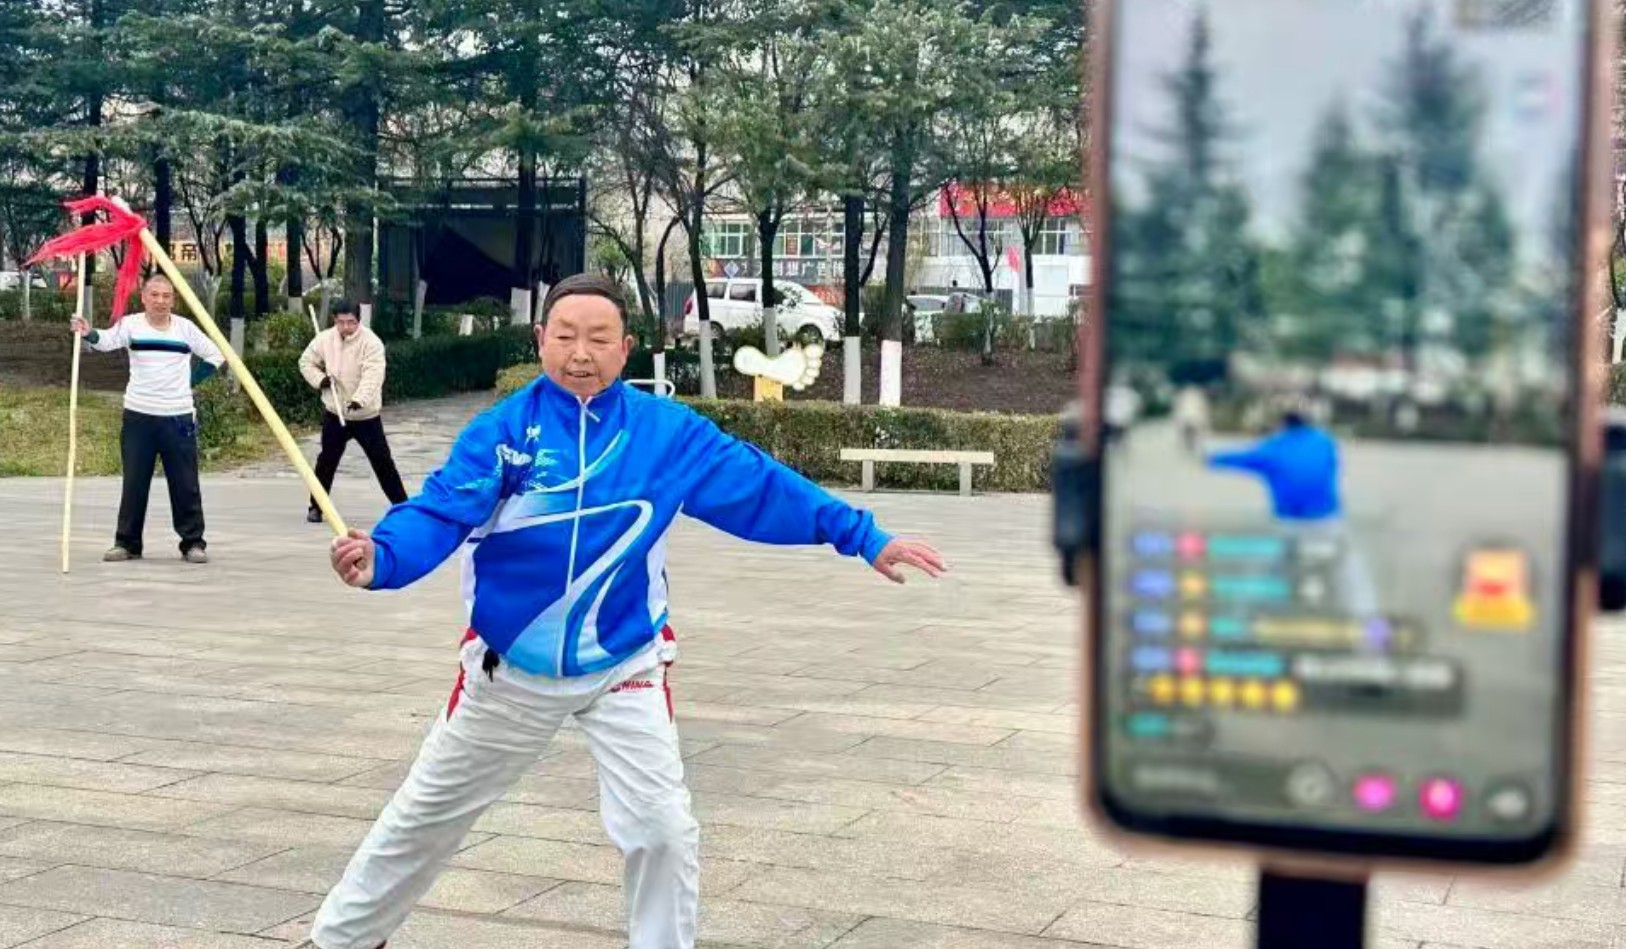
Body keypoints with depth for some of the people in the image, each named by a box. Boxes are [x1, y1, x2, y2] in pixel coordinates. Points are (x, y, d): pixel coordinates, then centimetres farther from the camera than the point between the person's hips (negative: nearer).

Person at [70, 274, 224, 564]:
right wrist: (89, 334, -43)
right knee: (134, 484, 5)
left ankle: (193, 543, 10)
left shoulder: (186, 327, 3)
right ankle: (127, 543, 14)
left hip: (179, 417, 0)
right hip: (139, 416, 0)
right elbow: (107, 341, -21)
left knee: (186, 485, 2)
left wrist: (191, 380, 3)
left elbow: (215, 355, 13)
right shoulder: (131, 325, -1)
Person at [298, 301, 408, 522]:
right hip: (334, 412, 3)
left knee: (382, 461, 0)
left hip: (366, 415, -3)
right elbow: (306, 361, 11)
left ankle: (402, 505, 9)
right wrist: (319, 379, -9)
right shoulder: (325, 339, -4)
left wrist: (359, 399, -46)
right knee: (326, 461, 7)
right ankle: (315, 507, 20)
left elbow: (373, 375, -30)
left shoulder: (371, 342, -18)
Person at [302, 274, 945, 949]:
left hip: (622, 669, 0)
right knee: (424, 817, 17)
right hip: (509, 668, 0)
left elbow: (760, 490, -12)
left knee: (663, 831, -4)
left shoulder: (667, 431, -12)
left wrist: (863, 536, -16)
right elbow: (438, 515, -24)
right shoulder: (500, 431, -15)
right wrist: (380, 558, -45)